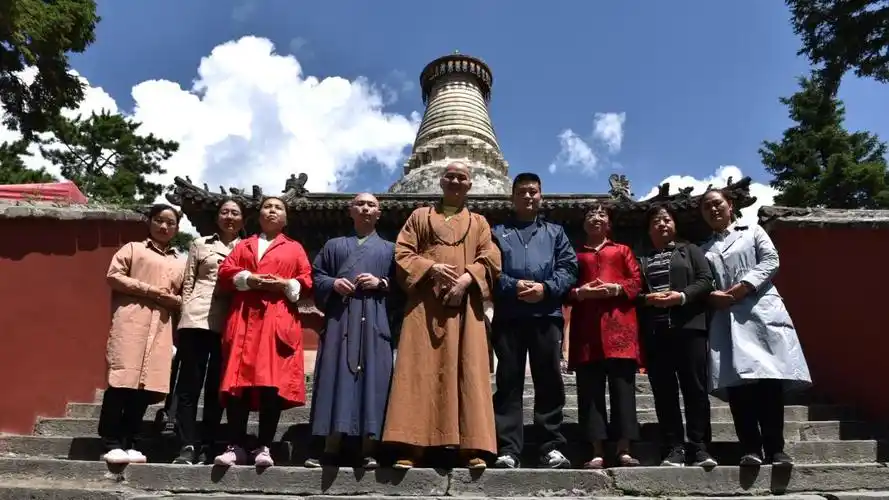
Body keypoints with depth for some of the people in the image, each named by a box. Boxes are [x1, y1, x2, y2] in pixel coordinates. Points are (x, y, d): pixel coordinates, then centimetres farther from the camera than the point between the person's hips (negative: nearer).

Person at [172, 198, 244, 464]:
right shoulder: (200, 244, 14)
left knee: (217, 386, 4)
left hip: (229, 323, 1)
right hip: (198, 319, 0)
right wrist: (187, 311, 2)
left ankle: (207, 446, 10)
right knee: (190, 383, -3)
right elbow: (188, 282, 11)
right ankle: (189, 445, -1)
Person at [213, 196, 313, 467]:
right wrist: (248, 279, -8)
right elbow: (225, 271, 10)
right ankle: (237, 446, -1)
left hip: (279, 320, -2)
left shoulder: (295, 248, 20)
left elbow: (308, 281, 9)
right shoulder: (243, 245, 25)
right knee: (237, 382, -6)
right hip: (244, 318, 2)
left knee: (273, 384, -11)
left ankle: (264, 447, -6)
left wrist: (286, 284, -9)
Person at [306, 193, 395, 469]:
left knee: (372, 378, -8)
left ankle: (369, 451, -6)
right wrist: (333, 283, -5)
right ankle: (330, 449, -4)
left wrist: (381, 283, -8)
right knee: (336, 376, -6)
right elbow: (315, 276, 15)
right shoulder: (334, 245, 23)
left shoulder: (390, 248, 19)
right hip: (340, 319, 1)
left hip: (375, 321, -1)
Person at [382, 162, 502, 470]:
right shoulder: (420, 216, 19)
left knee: (468, 371, -6)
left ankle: (473, 447, -6)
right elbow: (402, 254, 7)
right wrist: (430, 268, -11)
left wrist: (466, 278, -13)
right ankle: (412, 446, -9)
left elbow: (490, 260, 6)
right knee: (420, 370, -8)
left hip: (465, 305, 1)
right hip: (426, 305, 0)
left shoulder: (479, 223, 20)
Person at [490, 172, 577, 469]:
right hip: (508, 316, -1)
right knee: (508, 381, -3)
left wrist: (546, 287, -9)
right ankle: (508, 449, -2)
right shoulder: (498, 232, 18)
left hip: (547, 315, 1)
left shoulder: (555, 232, 21)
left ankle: (552, 447, 4)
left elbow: (569, 267, 8)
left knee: (549, 380, 0)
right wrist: (513, 286, -12)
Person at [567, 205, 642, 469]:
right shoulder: (575, 254, 21)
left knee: (622, 387, -5)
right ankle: (597, 452, -3)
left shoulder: (622, 250, 20)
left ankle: (624, 450, -3)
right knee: (590, 390, -4)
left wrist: (617, 288, -11)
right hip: (586, 327, 1)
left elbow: (636, 281, 8)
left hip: (619, 323, 0)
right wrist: (580, 293, -10)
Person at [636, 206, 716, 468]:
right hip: (654, 331, 2)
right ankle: (674, 448, 1)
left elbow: (706, 281, 3)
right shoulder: (641, 259, 22)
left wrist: (682, 296, -13)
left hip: (688, 326, -2)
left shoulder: (690, 250, 17)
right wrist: (647, 299, -10)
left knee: (695, 387, -5)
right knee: (664, 391, -1)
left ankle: (698, 447, -2)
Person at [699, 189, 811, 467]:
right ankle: (751, 449, -7)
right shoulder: (704, 251, 23)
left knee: (769, 379, -10)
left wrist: (739, 290, -9)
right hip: (726, 319, 2)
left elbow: (770, 262, 2)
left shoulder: (753, 233, 18)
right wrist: (713, 296, -10)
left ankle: (775, 449, -6)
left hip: (761, 312, -2)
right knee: (736, 382, -8)